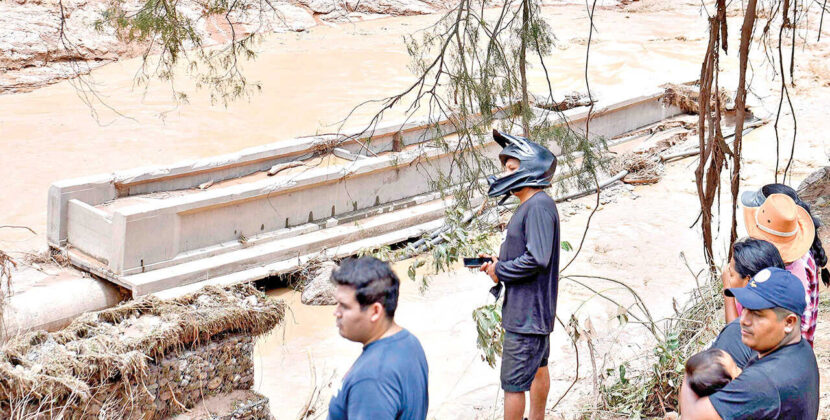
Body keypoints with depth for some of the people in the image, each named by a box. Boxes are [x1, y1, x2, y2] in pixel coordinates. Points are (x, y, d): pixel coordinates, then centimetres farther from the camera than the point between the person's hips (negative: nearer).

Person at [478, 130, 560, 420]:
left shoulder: (539, 206, -20)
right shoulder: (530, 205, 12)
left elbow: (537, 259, -27)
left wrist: (500, 271, -15)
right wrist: (499, 262, 5)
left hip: (526, 313, -11)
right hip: (536, 308, 11)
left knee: (513, 383, -7)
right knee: (537, 368, 24)